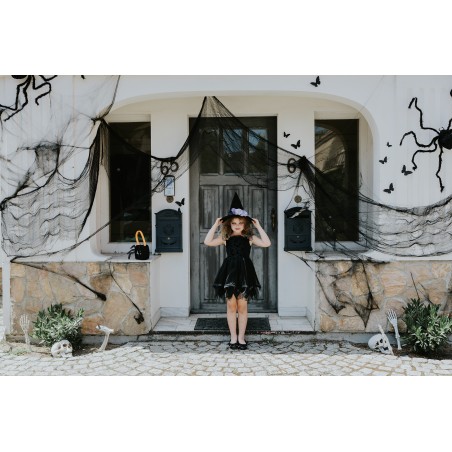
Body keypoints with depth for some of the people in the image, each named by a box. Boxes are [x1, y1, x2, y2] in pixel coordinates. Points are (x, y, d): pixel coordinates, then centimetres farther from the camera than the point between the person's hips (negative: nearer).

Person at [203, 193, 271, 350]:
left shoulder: (250, 238, 2)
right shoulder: (225, 238, 3)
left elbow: (267, 243, -10)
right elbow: (208, 242, -7)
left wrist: (258, 226, -7)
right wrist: (215, 225, -5)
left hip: (244, 272, 0)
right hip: (229, 272, 1)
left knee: (242, 306, 4)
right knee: (231, 305, 5)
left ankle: (241, 337, 18)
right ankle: (233, 337, 18)